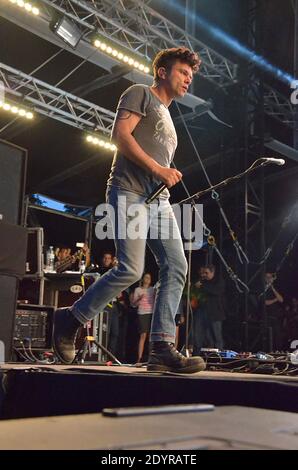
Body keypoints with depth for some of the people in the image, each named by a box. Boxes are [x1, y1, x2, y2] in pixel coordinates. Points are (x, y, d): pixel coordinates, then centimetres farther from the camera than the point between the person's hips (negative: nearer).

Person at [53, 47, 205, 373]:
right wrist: (157, 169, -14)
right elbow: (120, 134, -10)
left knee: (176, 268, -9)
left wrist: (171, 175, 13)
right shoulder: (140, 94, 7)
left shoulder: (166, 116, 32)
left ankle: (161, 348, -11)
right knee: (131, 270, -17)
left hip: (159, 199, 8)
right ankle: (70, 320, 2)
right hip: (130, 193, -8)